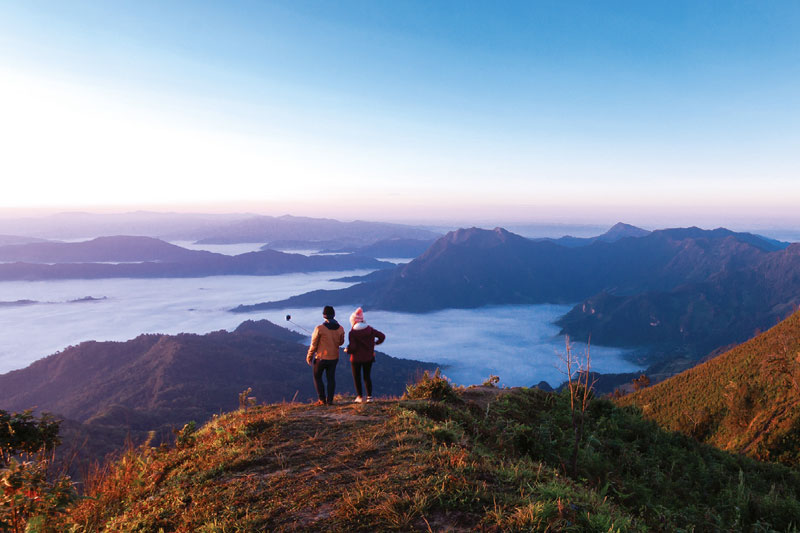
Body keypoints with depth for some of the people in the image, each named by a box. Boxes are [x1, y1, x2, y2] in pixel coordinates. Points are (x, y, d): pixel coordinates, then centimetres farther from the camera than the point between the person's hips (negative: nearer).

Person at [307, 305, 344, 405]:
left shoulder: (320, 328, -17)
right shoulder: (340, 329, -4)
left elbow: (313, 344, -9)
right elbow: (341, 342, 10)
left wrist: (309, 356, 3)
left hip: (321, 357, -3)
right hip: (334, 357, 4)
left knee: (317, 377, 12)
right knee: (331, 378, 11)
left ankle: (322, 399, 9)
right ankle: (330, 400, 9)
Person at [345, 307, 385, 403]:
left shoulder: (352, 333, -17)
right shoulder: (370, 329, -3)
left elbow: (352, 348, -21)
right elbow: (382, 336, -1)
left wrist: (347, 350, -1)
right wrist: (375, 342, 15)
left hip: (356, 359, -4)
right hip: (368, 357, 4)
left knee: (356, 377, 12)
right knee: (367, 376, 16)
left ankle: (360, 396, 12)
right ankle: (369, 396, 14)